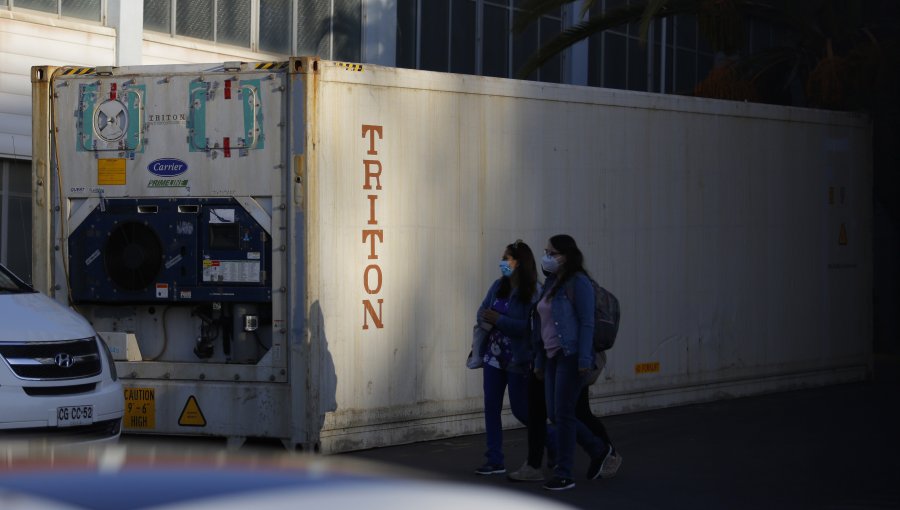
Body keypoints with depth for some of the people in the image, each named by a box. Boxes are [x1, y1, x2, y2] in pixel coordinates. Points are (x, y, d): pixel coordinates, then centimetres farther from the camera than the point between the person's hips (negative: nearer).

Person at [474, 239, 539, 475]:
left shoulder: (533, 292, -15)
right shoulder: (498, 286, 6)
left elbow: (529, 327, -22)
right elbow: (482, 312, 8)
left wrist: (499, 320, -20)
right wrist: (488, 320, -14)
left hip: (518, 360, -6)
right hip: (494, 356, 6)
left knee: (520, 409, 1)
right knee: (491, 407, 5)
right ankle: (495, 461, 11)